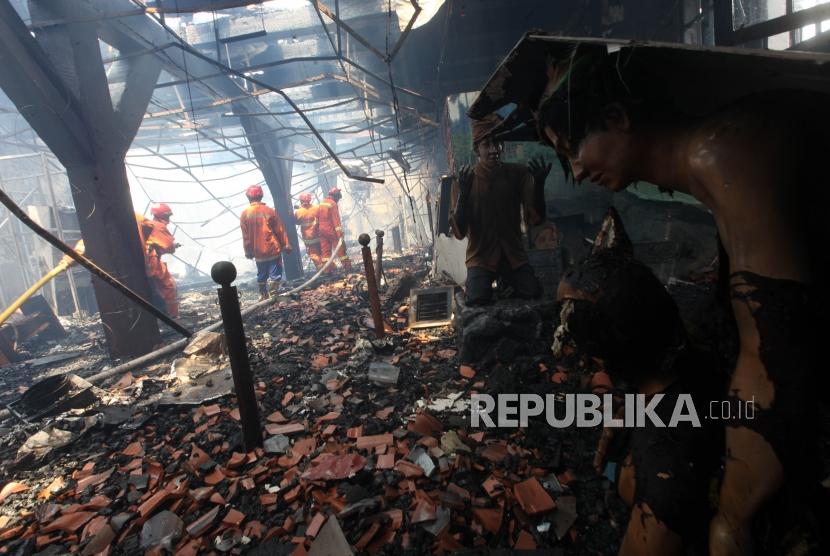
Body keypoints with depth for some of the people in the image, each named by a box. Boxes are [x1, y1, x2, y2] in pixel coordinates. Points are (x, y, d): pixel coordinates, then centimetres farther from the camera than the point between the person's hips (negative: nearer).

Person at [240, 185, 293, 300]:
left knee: (261, 275, 17)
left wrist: (248, 251, 10)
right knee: (275, 274, 2)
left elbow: (245, 235, 1)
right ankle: (272, 296, -5)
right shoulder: (269, 211, -7)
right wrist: (286, 244, 6)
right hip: (273, 249, -3)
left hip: (258, 252, 3)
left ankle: (263, 296, 26)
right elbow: (280, 230, -3)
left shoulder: (245, 214, -2)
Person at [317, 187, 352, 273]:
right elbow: (336, 219, -19)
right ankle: (347, 267, 4)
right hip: (331, 230, -7)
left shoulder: (321, 204, 12)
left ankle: (328, 269, 7)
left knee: (325, 250, 7)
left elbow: (317, 218, 15)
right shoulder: (333, 204, -12)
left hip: (322, 230, 7)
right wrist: (340, 232, -22)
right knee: (340, 248, 0)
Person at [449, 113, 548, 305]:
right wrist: (463, 193, -25)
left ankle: (506, 282, 10)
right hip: (481, 257, -2)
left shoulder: (519, 173, -1)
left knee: (533, 293, -20)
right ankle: (477, 283, 7)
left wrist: (539, 186, -19)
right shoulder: (464, 180, -5)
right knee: (478, 299, -26)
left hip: (514, 254, 2)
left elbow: (534, 220, -5)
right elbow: (459, 233, -12)